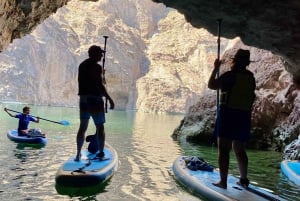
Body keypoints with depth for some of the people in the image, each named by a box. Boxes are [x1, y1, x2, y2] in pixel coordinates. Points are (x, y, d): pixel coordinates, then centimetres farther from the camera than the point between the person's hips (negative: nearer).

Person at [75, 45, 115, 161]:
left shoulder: (82, 65, 12)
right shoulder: (96, 67, -13)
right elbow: (100, 85, -19)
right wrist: (109, 99, -18)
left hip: (83, 99, 7)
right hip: (95, 100, -7)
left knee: (82, 127, 11)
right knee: (100, 127, 4)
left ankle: (78, 154, 10)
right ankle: (101, 153, 8)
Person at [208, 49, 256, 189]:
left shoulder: (230, 75, -11)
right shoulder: (250, 77, 9)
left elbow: (211, 85, -11)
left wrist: (215, 69, 1)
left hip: (228, 114, -6)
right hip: (244, 116, 6)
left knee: (223, 149, -2)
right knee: (239, 149, 17)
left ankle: (223, 181, -1)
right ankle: (243, 179, 21)